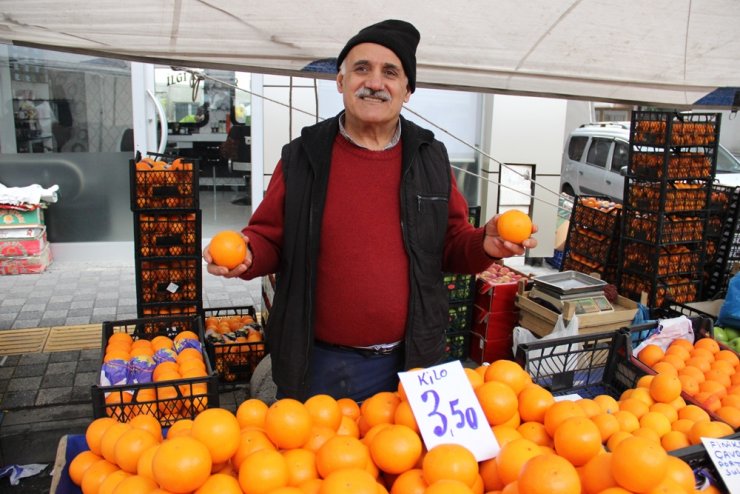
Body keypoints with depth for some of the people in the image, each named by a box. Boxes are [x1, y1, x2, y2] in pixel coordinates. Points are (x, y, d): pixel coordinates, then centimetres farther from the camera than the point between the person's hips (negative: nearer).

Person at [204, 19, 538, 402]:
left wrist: (484, 244, -13)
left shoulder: (430, 158, 2)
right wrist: (246, 254, -18)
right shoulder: (303, 156, -3)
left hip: (411, 360, 2)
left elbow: (454, 243, 8)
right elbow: (269, 238, 3)